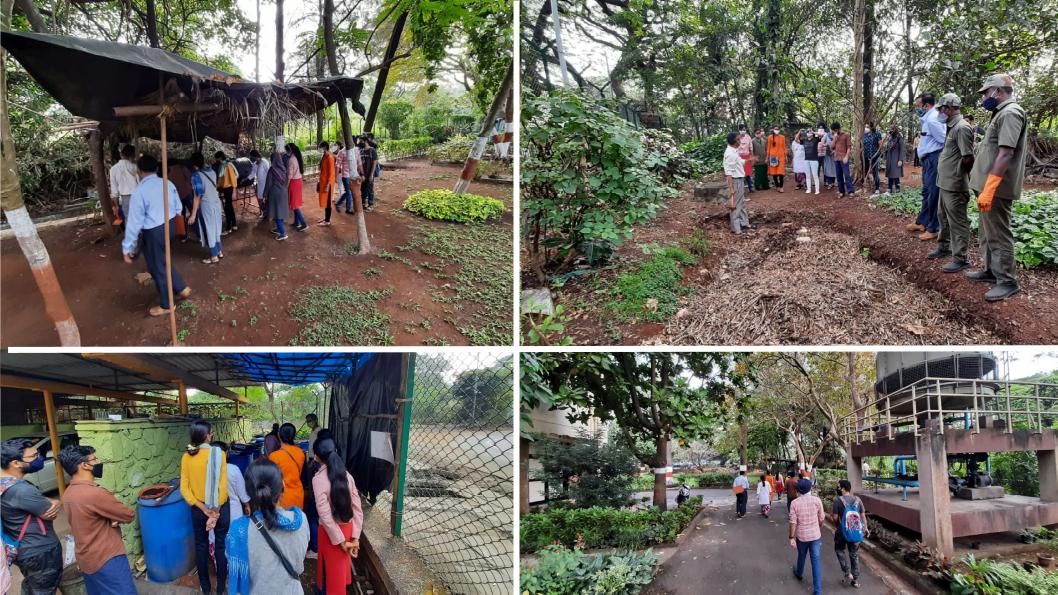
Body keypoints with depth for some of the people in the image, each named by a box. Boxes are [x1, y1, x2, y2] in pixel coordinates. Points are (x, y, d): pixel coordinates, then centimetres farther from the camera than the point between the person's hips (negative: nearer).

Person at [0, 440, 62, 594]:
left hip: (21, 550, 9)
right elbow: (52, 514, -22)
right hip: (40, 552, -9)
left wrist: (48, 502, -10)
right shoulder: (21, 490, -32)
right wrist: (57, 504, -4)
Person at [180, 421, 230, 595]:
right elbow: (222, 486, -19)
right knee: (221, 546, 12)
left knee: (201, 547, 17)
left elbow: (184, 489, -9)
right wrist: (215, 512, -14)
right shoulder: (218, 453, -16)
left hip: (198, 509, 3)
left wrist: (202, 508, -10)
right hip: (220, 508, -3)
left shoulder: (186, 457, -6)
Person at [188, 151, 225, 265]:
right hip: (216, 202, 7)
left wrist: (193, 214, -17)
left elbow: (197, 196, -21)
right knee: (215, 228, 21)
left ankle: (214, 257, 15)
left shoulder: (196, 175, -20)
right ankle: (219, 251, 32)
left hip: (206, 205, -7)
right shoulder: (211, 171, 0)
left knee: (209, 230, 6)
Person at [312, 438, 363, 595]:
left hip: (332, 531, -5)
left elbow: (325, 514, -23)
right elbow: (357, 508, -5)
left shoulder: (318, 478, -20)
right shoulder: (346, 475, -4)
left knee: (332, 566, 16)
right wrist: (355, 538, -3)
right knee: (340, 563, 27)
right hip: (347, 527, 5)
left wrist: (341, 541, -17)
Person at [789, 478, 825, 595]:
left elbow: (793, 522, -12)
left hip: (801, 536, 0)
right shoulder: (817, 500, -9)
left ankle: (799, 574, 52)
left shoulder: (794, 503, -12)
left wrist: (791, 538, -4)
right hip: (815, 535, 0)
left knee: (801, 556, 25)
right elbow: (821, 519, -1)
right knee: (816, 561, 4)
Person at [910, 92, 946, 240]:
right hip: (928, 160, 11)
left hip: (933, 159, -11)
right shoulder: (928, 118, 14)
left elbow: (944, 140, -19)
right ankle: (921, 222, 32)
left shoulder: (932, 119, -18)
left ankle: (933, 228, 1)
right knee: (927, 192, 20)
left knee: (933, 194, -5)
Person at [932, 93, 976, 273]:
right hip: (945, 184, 10)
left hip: (955, 186, -10)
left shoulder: (962, 128, -18)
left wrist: (959, 175, -9)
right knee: (944, 218, 23)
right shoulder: (952, 127, 13)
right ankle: (944, 247, 38)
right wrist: (944, 176, 10)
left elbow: (968, 159, -22)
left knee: (957, 222, -3)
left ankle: (960, 259, 3)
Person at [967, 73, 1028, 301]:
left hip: (996, 188, -10)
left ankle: (1007, 281, 2)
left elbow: (1005, 154, -24)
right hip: (991, 187, 10)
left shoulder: (1010, 113, -16)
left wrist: (988, 190, -28)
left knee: (998, 235, -5)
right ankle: (991, 270, 30)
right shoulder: (1002, 113, 17)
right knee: (989, 232, 19)